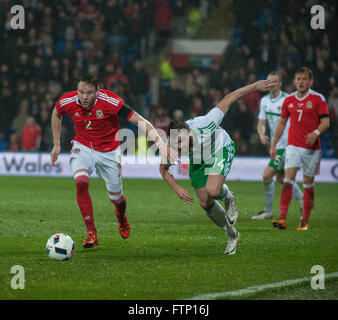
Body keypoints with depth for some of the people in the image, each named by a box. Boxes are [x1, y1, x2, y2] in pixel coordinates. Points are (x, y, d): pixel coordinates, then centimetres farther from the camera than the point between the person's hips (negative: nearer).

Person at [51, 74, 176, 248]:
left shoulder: (110, 101, -27)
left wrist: (160, 144, -33)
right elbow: (56, 114, 8)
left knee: (116, 197, 7)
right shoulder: (67, 102, -17)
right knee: (81, 181, -28)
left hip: (109, 152, -1)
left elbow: (140, 121, -24)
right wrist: (56, 145, 8)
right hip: (82, 147, 1)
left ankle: (121, 217, 46)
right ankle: (91, 232, -18)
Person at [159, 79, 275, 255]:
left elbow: (228, 99, -29)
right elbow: (163, 169, -8)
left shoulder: (203, 124, -40)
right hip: (197, 161, 4)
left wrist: (256, 86, -22)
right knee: (205, 203, 0)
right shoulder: (170, 148, -31)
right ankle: (232, 235, 24)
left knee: (212, 191, -28)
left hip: (220, 150, -4)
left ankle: (228, 198, 10)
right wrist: (177, 188, -22)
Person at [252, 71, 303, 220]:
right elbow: (261, 123, 12)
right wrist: (262, 135, -9)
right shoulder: (264, 101, 8)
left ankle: (268, 211, -1)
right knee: (280, 177, 16)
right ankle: (303, 202, 31)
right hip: (275, 144, 8)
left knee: (267, 175, -12)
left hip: (286, 145, -8)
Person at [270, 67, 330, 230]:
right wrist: (273, 145, 17)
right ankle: (282, 218, -19)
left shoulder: (318, 99, -2)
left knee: (308, 184, 4)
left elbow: (325, 122, -4)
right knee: (288, 180, -13)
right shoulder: (288, 100, 9)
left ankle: (305, 221, 14)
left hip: (312, 148, -2)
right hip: (293, 145, 2)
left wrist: (316, 133, -24)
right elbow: (282, 123, 18)